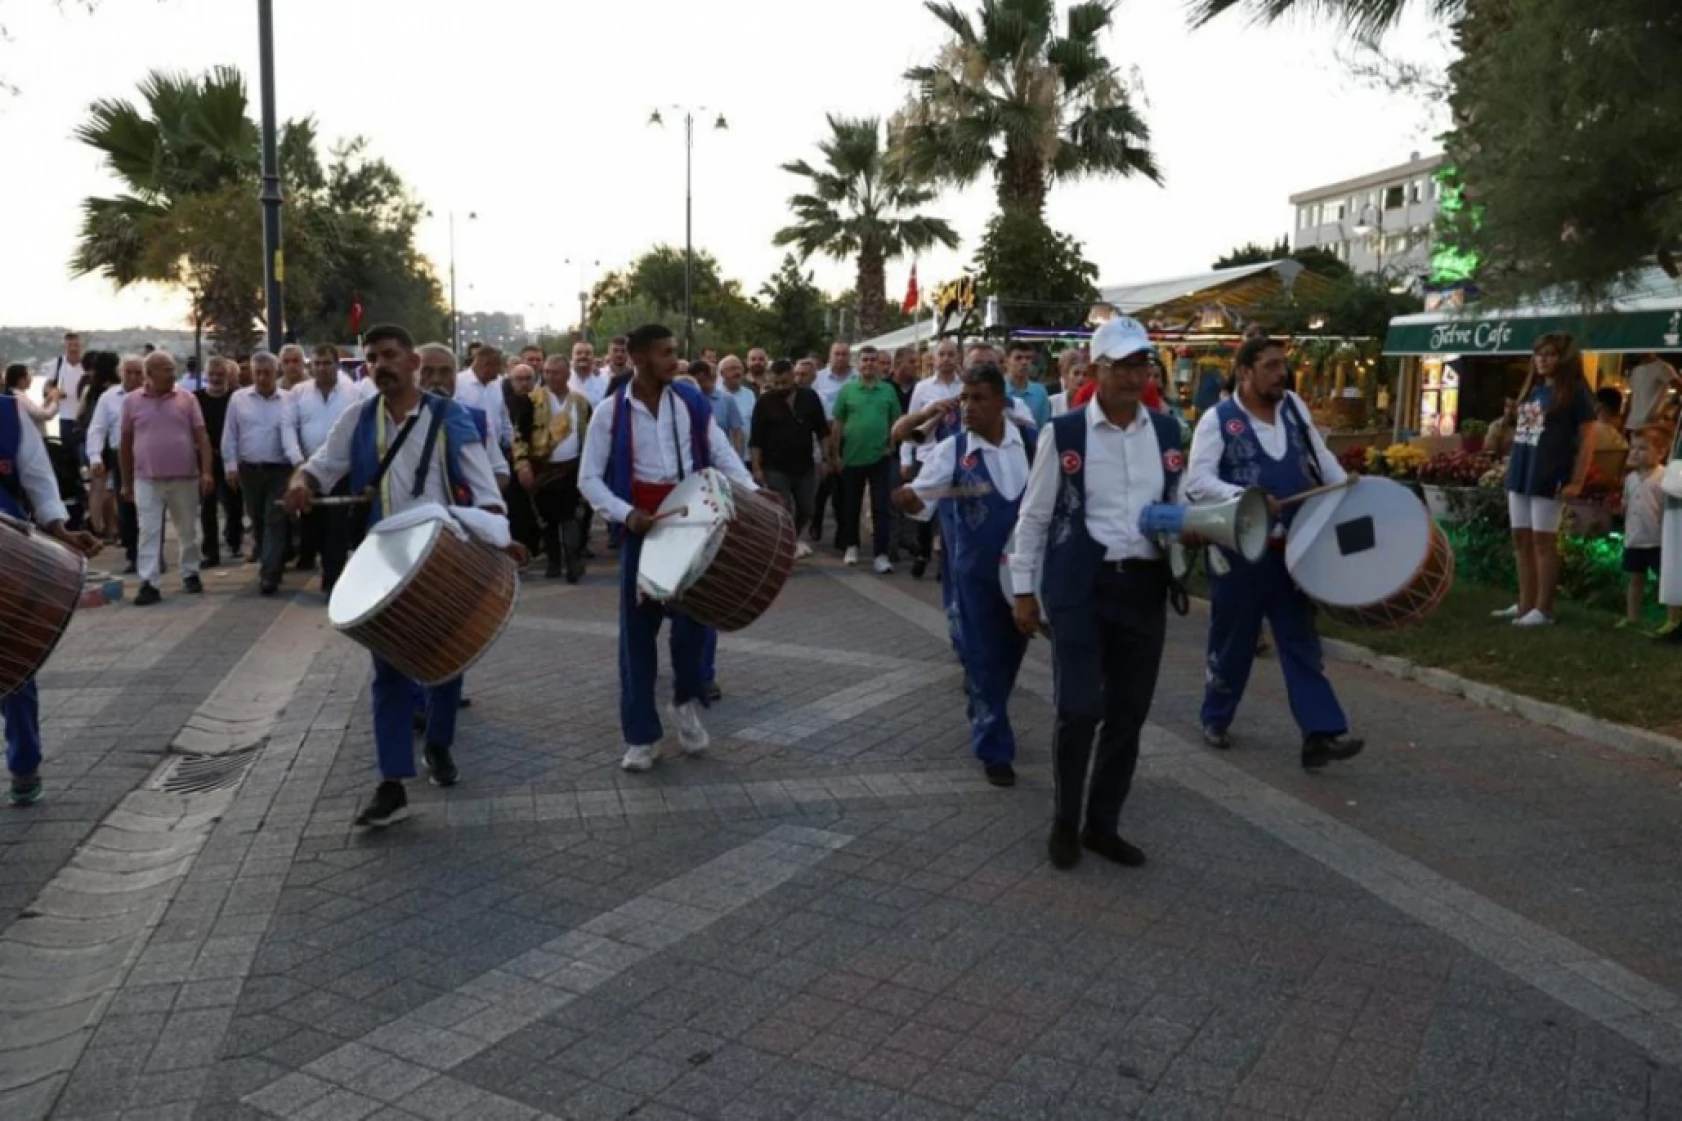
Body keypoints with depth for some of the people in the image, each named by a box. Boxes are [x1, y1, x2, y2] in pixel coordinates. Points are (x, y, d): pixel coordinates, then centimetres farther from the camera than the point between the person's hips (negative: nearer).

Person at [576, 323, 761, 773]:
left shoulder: (692, 402, 3)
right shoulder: (610, 412, -4)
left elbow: (722, 454, 4)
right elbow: (589, 478, -3)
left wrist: (753, 491, -13)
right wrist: (626, 513, -18)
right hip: (642, 526, -1)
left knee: (693, 614, 0)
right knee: (638, 630, 4)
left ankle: (686, 700, 29)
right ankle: (641, 735, 15)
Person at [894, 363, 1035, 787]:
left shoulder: (1033, 442, -5)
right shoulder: (952, 450, -10)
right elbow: (922, 496, -21)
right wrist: (909, 498, -43)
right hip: (977, 570, -2)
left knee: (1012, 650, 17)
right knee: (984, 657, 3)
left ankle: (984, 716, 44)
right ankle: (995, 750, 15)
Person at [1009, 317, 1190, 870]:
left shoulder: (1168, 432, 7)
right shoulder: (1063, 433, -5)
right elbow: (1034, 516, 0)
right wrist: (1024, 589, -2)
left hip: (1145, 587, 5)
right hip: (1080, 588, -4)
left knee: (1129, 713, 10)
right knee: (1079, 709, -7)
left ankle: (1103, 824, 28)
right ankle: (1065, 822, 17)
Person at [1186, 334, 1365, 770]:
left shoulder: (1294, 406, 8)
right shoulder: (1217, 420, -9)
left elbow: (1320, 456, 18)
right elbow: (1197, 481, -18)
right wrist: (1244, 497, -31)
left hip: (1293, 548, 5)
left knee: (1301, 640, 3)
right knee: (1233, 640, 9)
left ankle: (1321, 733, 1)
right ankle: (1215, 719, 30)